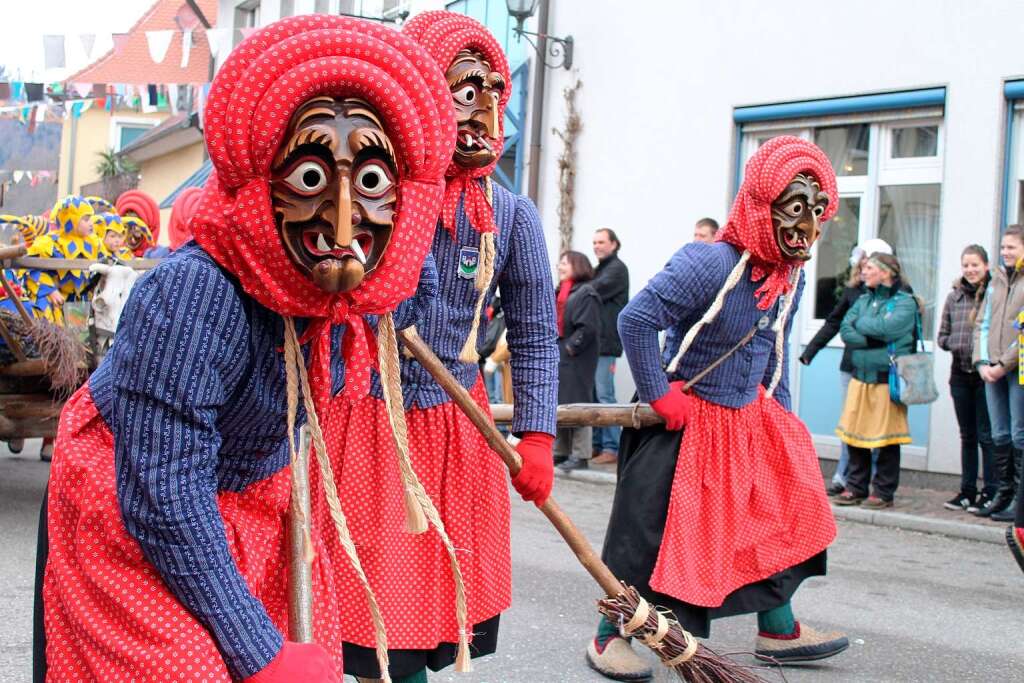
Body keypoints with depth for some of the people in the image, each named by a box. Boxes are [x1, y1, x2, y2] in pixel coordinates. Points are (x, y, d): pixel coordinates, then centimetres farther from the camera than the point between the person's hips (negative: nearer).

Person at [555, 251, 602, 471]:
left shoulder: (586, 294, -9)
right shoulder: (560, 293, 18)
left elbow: (587, 328, -17)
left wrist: (570, 348, -17)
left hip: (576, 359, -9)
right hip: (558, 357, 9)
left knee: (575, 403, -7)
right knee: (557, 403, 11)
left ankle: (580, 455, -2)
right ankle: (561, 450, 20)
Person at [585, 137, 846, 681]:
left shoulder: (790, 276, 2)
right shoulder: (709, 264, -26)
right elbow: (635, 320, -27)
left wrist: (780, 413, 16)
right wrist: (660, 398, -22)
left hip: (749, 421, 8)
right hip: (687, 424, -8)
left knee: (777, 516, 13)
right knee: (648, 532, -2)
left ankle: (777, 629, 30)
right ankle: (607, 637, 15)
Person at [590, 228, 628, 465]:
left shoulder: (617, 269, -4)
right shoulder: (601, 269, 23)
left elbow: (594, 292, -15)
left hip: (605, 341, -9)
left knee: (604, 395, -9)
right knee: (592, 394, 9)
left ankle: (612, 448, -6)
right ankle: (597, 444, 16)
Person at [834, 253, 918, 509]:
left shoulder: (905, 302, -4)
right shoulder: (864, 300, 14)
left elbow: (887, 329, -21)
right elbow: (845, 331, 2)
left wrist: (862, 324, -4)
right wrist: (874, 340, -12)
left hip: (887, 379, -6)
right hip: (860, 375, 6)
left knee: (886, 438, 1)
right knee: (854, 433, 7)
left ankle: (884, 492, 10)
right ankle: (856, 488, 18)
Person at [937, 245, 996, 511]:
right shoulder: (954, 297, 10)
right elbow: (942, 336, 14)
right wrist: (955, 344, -5)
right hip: (960, 374, 6)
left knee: (987, 436, -2)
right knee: (967, 436, 14)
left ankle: (990, 493, 7)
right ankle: (967, 491, 22)